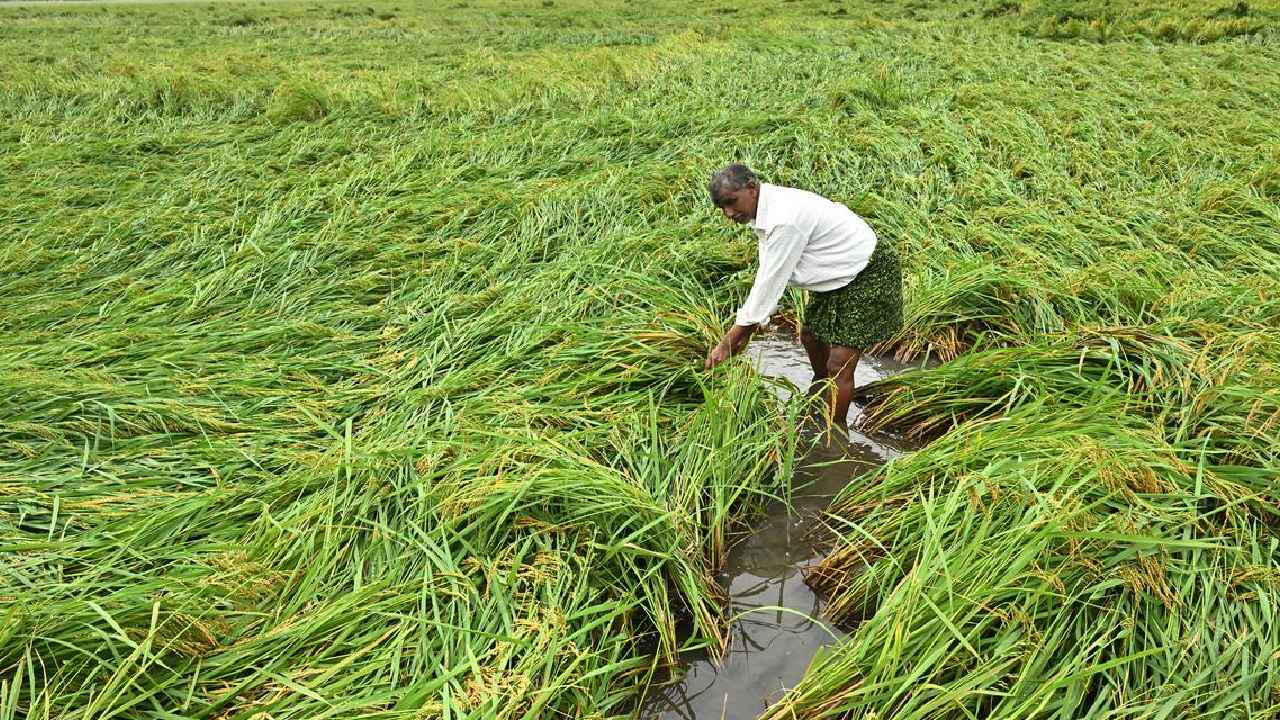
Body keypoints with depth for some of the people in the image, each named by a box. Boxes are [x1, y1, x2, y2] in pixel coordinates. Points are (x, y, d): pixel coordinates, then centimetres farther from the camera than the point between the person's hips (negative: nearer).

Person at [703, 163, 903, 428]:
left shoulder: (785, 220, -33)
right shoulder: (767, 211, -3)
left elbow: (771, 283, -30)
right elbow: (767, 276, 2)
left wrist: (728, 342, -24)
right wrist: (745, 330, 1)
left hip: (869, 276, -10)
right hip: (839, 276, 10)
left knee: (839, 364, -13)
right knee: (810, 338, 26)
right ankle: (819, 390, 54)